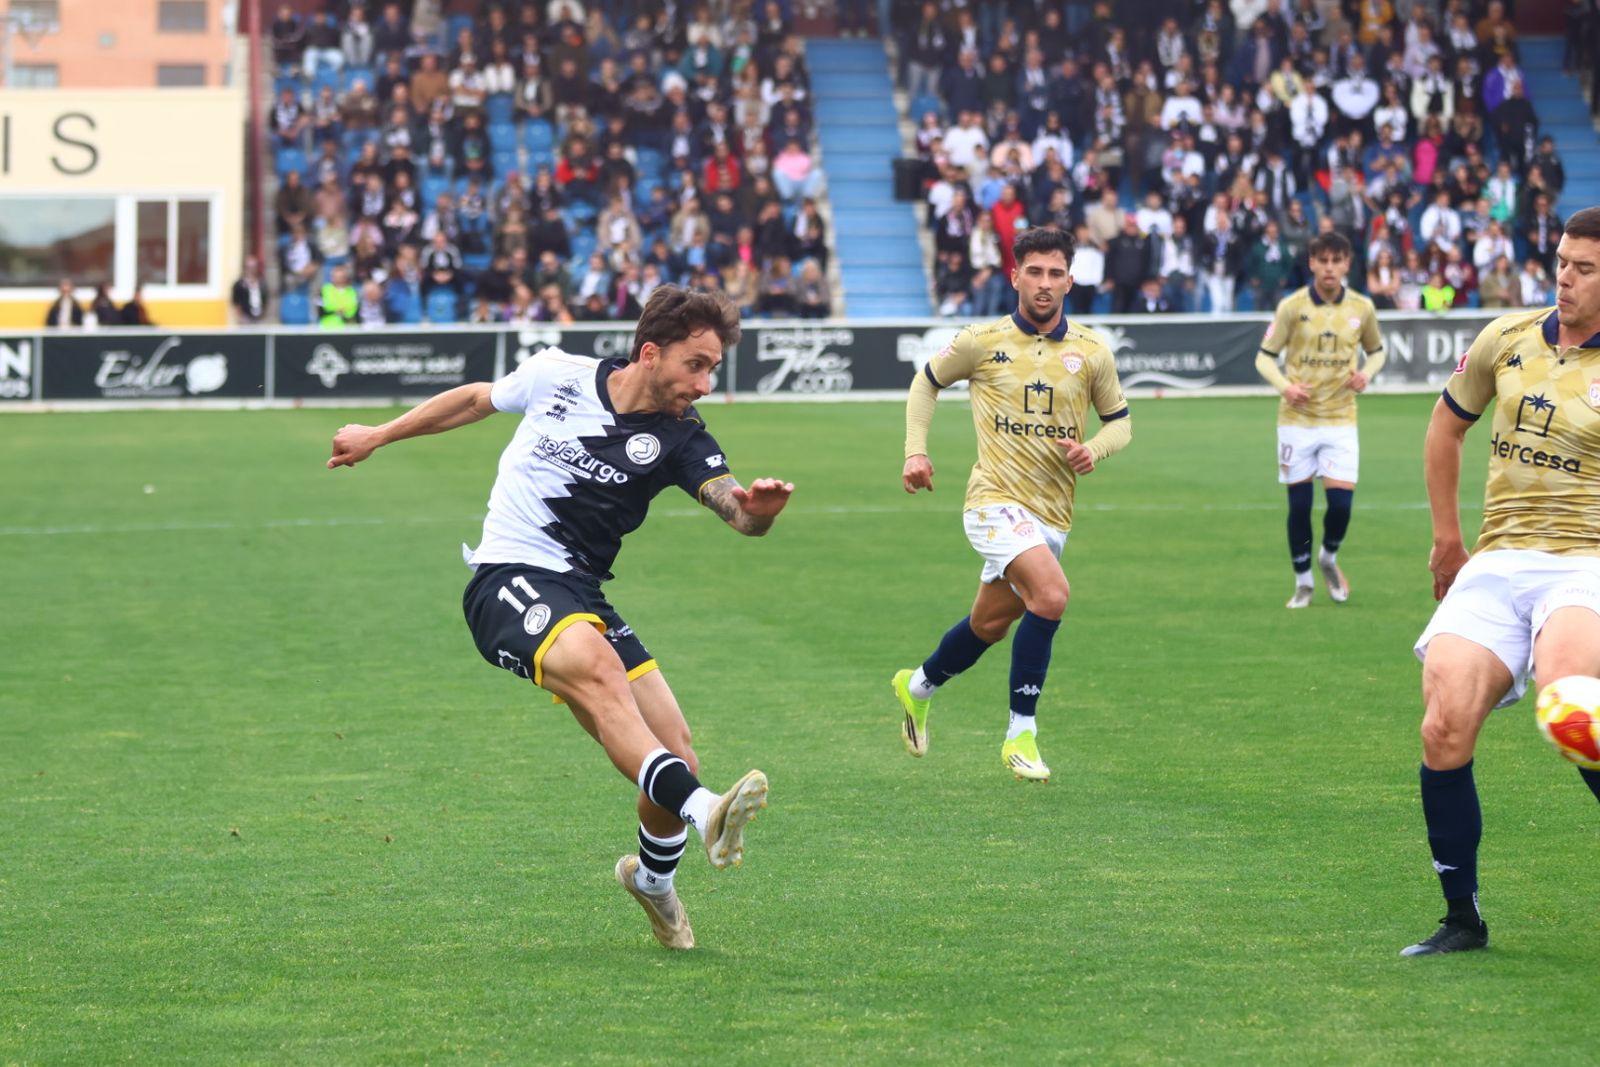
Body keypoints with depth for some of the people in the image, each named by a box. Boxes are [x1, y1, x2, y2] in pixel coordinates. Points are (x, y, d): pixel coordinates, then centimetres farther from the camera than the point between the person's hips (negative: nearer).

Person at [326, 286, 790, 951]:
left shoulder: (678, 439, -1)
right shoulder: (558, 375, -1)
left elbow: (734, 508, -18)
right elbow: (477, 399, 19)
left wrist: (757, 510, -43)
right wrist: (379, 436, 29)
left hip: (580, 595, 3)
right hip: (507, 579, -3)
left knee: (673, 750, -7)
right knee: (595, 666, -35)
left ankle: (653, 878, 26)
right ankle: (703, 812, -54)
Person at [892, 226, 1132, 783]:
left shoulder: (1091, 352, 2)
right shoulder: (982, 342, -3)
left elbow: (1119, 420, 13)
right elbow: (927, 381, 13)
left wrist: (1095, 449, -9)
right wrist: (915, 451, 2)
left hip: (1052, 512, 5)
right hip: (996, 501, -5)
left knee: (990, 623, 17)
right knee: (1051, 595, -27)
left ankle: (918, 686, 47)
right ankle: (1021, 734, -16)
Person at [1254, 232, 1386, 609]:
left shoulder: (1361, 308, 0)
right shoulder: (1292, 306, -6)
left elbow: (1376, 350, 16)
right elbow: (1264, 357, -1)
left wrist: (1366, 373, -6)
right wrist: (1285, 385, -20)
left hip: (1340, 418, 1)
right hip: (1298, 418, -1)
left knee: (1341, 500, -10)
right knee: (1299, 504, 1)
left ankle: (1329, 558, 21)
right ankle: (1303, 582, 18)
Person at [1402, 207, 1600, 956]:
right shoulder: (1509, 339, 10)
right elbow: (1447, 423, 26)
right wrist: (1446, 538, 24)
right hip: (1495, 565, 4)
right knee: (1444, 731, -13)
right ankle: (1462, 917, 3)